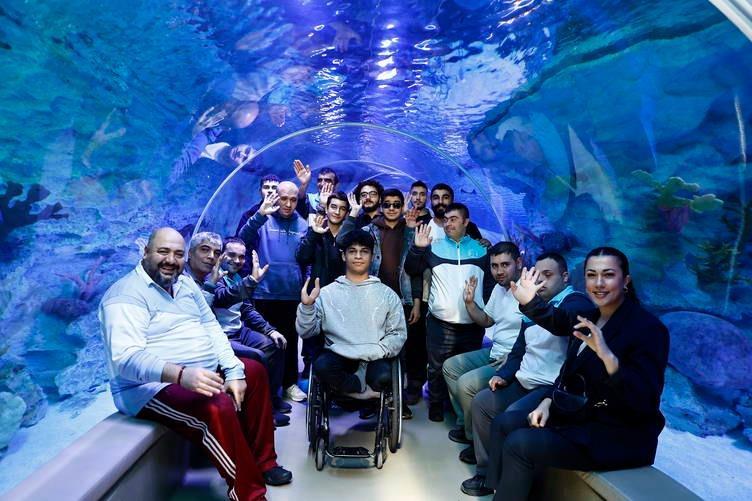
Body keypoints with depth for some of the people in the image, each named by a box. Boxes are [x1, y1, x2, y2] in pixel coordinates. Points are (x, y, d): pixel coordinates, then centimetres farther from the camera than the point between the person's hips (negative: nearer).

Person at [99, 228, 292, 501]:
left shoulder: (185, 283, 10)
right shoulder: (126, 296, -16)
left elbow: (211, 327, 8)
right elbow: (126, 358, -29)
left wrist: (233, 371, -5)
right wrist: (181, 374, -44)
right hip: (155, 387, -9)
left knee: (254, 371, 13)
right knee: (218, 408, -32)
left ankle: (262, 461, 19)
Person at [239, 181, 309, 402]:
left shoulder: (302, 225, 6)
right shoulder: (263, 220, -2)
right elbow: (243, 239, -19)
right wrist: (260, 215, -32)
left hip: (292, 294, 2)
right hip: (265, 292, -2)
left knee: (290, 339, 12)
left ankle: (290, 383, 25)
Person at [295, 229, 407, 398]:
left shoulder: (387, 294, 9)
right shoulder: (327, 292, 7)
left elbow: (398, 334, 5)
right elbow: (306, 332, 3)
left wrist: (373, 352, -11)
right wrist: (306, 306, -15)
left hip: (373, 358, 0)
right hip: (338, 355, 1)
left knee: (383, 377, -33)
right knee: (322, 366, -32)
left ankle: (351, 387, -1)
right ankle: (367, 391, -7)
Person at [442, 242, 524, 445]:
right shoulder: (499, 288, 10)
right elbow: (487, 320, 21)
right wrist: (470, 302, 5)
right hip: (494, 352, 10)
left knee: (466, 383, -20)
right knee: (450, 366, 13)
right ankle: (466, 423, 21)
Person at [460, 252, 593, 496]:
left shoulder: (576, 302, -11)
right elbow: (519, 349, 23)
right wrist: (504, 374, 7)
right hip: (525, 383, 9)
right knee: (480, 403, 5)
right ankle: (486, 471, 14)